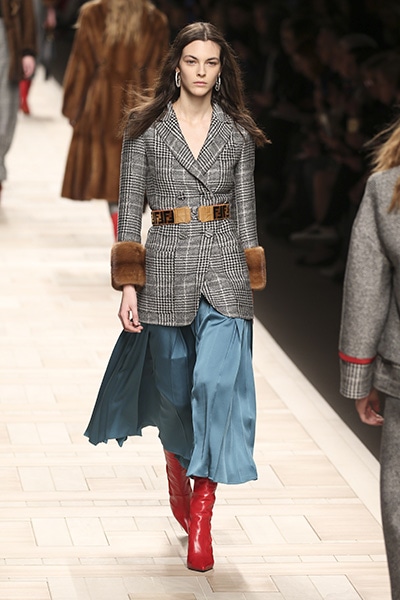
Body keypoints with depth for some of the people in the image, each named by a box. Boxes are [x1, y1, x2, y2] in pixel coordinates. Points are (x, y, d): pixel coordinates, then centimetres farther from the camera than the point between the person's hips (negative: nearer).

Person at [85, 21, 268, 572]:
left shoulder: (237, 132, 6)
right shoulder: (146, 128, 1)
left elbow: (245, 209, 10)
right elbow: (130, 208, 1)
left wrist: (248, 284, 8)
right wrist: (128, 285, -5)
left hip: (223, 264, 0)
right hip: (166, 267, 0)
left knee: (217, 379, -16)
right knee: (173, 384, 11)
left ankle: (202, 514, -12)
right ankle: (177, 462, 46)